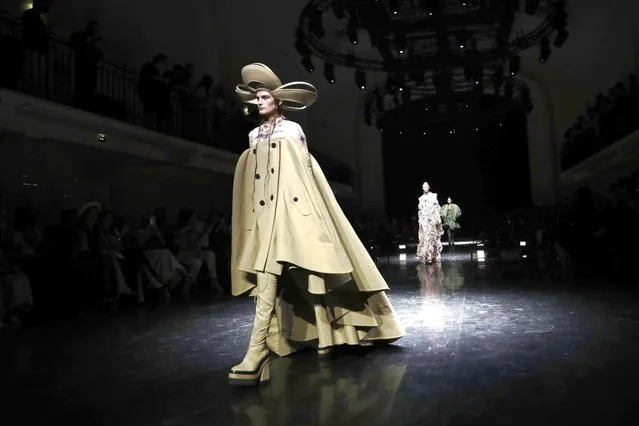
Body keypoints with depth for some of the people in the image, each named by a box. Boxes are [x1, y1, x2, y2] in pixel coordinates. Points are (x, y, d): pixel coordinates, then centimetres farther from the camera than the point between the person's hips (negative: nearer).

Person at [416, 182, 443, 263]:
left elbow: (437, 208, 0)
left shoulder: (433, 196, 3)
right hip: (424, 221, 2)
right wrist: (420, 220, 8)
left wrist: (437, 219, -8)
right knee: (424, 238, -4)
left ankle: (434, 256, 2)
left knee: (433, 238, -2)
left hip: (432, 220, -2)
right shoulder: (421, 198, 12)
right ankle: (425, 256, -2)